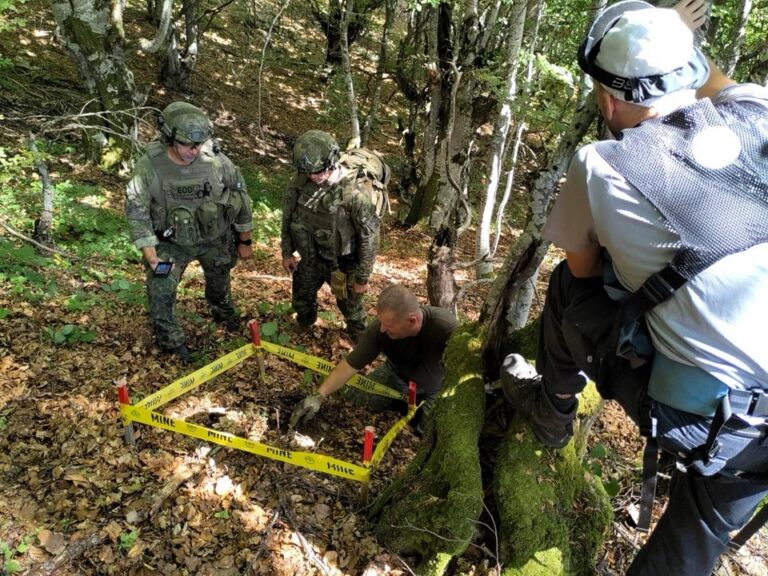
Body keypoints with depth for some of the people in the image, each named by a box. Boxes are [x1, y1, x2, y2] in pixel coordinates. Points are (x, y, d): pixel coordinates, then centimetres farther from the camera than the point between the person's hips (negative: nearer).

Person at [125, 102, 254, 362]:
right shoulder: (149, 166, -24)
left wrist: (245, 241, -1)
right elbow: (136, 210, -15)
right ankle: (170, 338, 20)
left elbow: (240, 198, -9)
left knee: (219, 278, 25)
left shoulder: (215, 161, -23)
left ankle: (222, 310, 58)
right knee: (160, 292, -7)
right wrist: (150, 254, -20)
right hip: (171, 242, -1)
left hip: (215, 238, 2)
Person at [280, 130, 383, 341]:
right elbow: (288, 218, 2)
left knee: (350, 306, 19)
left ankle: (359, 339, 49)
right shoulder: (299, 183, -16)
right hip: (310, 258, 4)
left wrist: (362, 277, -15)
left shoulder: (353, 193, -31)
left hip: (343, 263, -4)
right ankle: (304, 324, 59)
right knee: (301, 299, 26)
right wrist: (287, 252, 9)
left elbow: (369, 237, -21)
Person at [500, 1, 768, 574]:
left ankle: (552, 409, 38)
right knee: (704, 521, 33)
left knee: (569, 287, 16)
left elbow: (584, 269, 7)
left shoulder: (601, 165, -12)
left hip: (692, 416, -4)